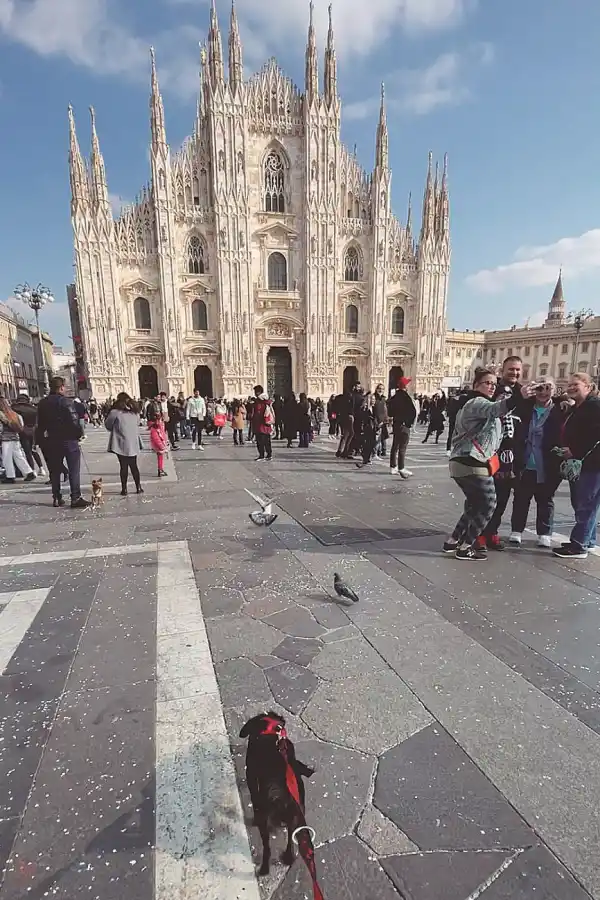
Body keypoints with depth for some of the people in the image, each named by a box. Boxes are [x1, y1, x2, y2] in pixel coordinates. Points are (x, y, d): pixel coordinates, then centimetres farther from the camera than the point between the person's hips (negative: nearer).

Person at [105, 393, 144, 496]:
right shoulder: (135, 412, 5)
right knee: (134, 466, 13)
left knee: (124, 466, 5)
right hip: (133, 444, 4)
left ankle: (124, 489, 10)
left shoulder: (115, 412, -9)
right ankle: (138, 487, 15)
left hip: (121, 444, -3)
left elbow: (107, 425, 3)